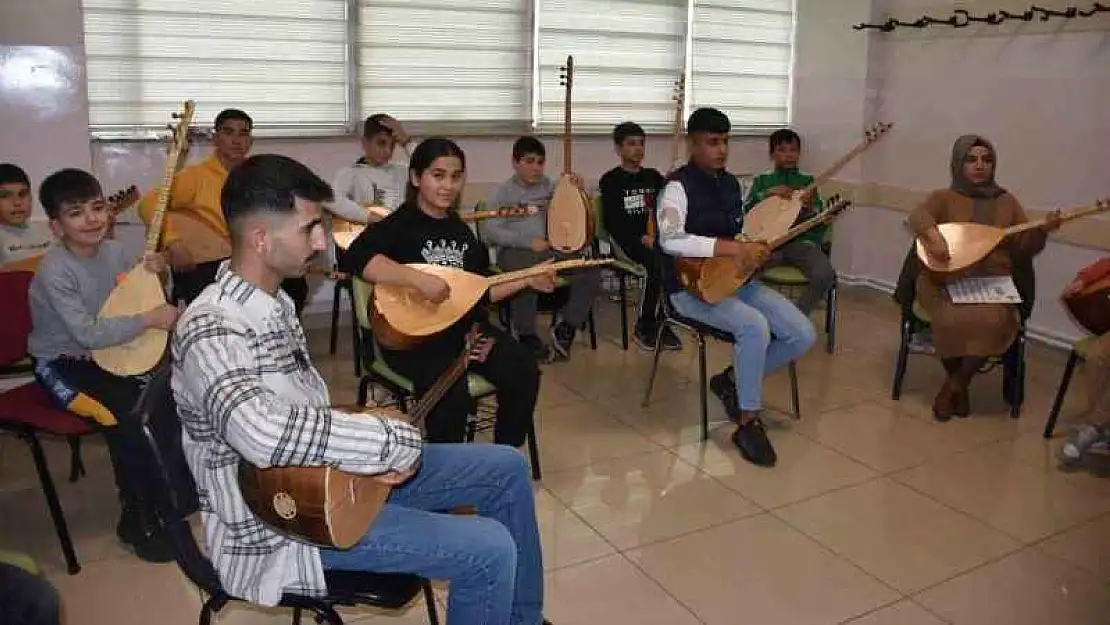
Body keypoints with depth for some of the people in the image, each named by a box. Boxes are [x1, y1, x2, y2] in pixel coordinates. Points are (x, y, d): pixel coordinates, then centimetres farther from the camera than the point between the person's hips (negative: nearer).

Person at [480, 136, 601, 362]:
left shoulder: (549, 187, 15)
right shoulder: (503, 193, 0)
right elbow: (488, 231, -10)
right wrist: (529, 241, -17)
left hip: (548, 250, 5)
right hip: (514, 252, -5)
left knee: (591, 273, -14)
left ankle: (565, 329, -5)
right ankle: (528, 338, -20)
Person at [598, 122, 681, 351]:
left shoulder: (653, 177, 18)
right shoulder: (610, 181, 4)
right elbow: (612, 222, -5)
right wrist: (641, 238, -16)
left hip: (655, 239, 4)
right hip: (625, 240, -4)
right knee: (656, 263, -33)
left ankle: (662, 322, -13)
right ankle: (643, 327, -17)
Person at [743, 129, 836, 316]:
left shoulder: (808, 181, 15)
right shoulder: (762, 179, 15)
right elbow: (746, 210, 3)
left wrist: (810, 208, -12)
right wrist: (768, 194, -10)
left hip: (801, 241, 1)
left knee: (825, 275, -29)